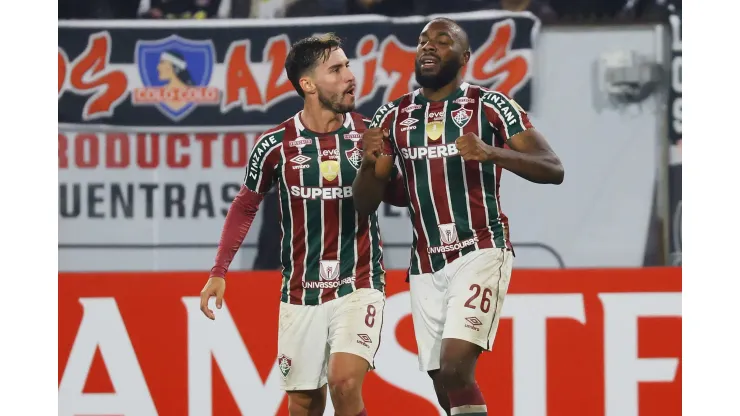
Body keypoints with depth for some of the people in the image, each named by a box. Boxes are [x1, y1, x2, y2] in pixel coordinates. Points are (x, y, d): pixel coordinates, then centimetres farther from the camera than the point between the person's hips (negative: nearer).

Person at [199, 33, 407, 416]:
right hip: (300, 292, 1)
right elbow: (245, 207, 8)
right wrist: (219, 272, 2)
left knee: (345, 383, -22)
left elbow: (396, 194, 11)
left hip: (358, 284, -1)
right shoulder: (276, 144, -5)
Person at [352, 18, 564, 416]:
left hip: (479, 252, -5)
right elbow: (364, 204, 8)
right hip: (426, 266, 5)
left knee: (456, 367, -22)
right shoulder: (393, 116, 9)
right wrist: (369, 163, -15)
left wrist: (491, 153, -27)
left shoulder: (489, 106, -3)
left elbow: (553, 170, -10)